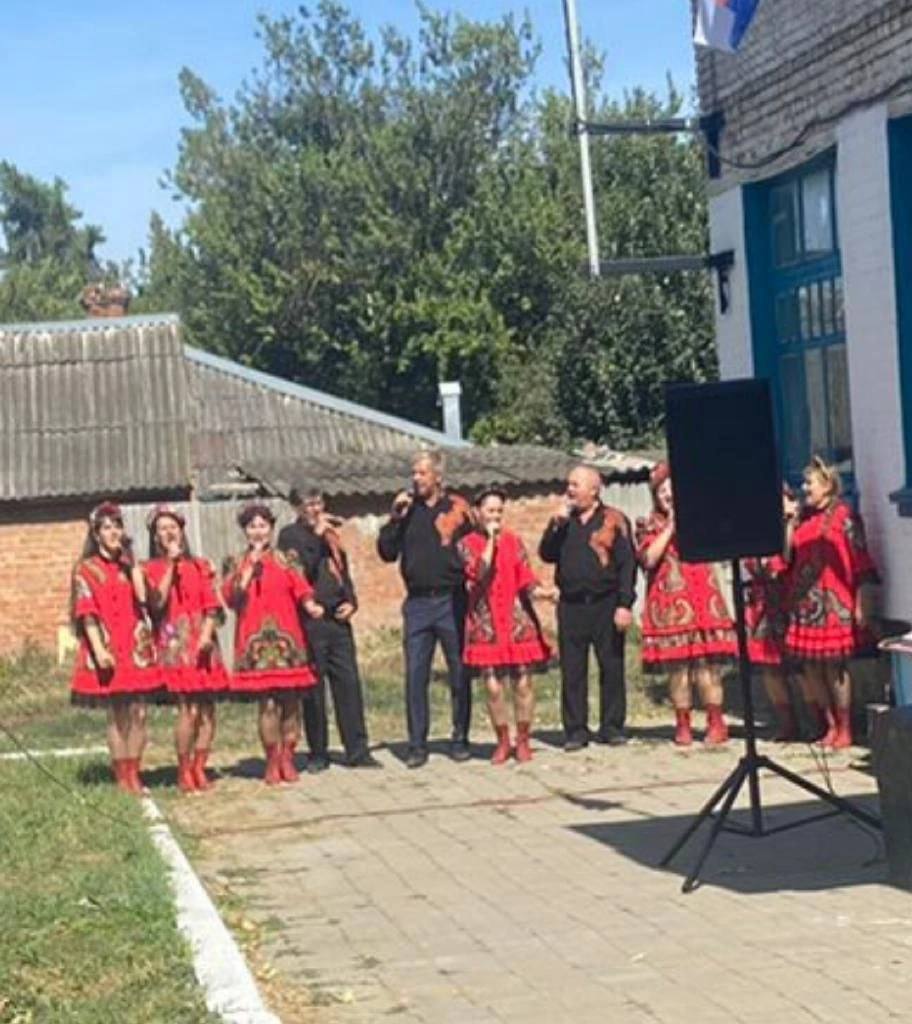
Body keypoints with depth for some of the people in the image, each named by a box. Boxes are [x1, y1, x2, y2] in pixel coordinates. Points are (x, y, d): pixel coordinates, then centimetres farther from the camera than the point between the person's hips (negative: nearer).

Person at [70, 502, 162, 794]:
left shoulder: (127, 566, 15)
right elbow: (86, 612, -7)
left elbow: (143, 598, -1)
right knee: (117, 714, -2)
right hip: (108, 649, -4)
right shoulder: (86, 569, 2)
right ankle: (121, 777, 4)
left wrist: (133, 564, -5)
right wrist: (99, 649, -17)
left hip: (136, 647, 4)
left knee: (138, 713, 1)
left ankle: (134, 774, 6)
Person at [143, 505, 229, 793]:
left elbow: (212, 606, 8)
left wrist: (207, 633, -10)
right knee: (188, 709, -13)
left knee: (207, 708, -1)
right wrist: (170, 563, -8)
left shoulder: (200, 566, 15)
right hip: (174, 645, -4)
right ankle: (184, 772, -4)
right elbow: (157, 602, -11)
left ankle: (199, 769, 8)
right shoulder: (151, 569, 6)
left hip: (203, 642, 4)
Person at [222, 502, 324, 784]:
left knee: (290, 699, -1)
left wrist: (311, 606, -17)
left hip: (287, 637, 1)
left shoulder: (284, 561, 13)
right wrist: (251, 566, -6)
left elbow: (301, 589, 3)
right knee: (268, 702, -8)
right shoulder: (238, 565, 10)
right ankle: (272, 762, 1)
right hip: (256, 640, -1)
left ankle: (287, 759, 9)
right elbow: (231, 598, -5)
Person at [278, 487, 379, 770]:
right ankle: (317, 754, 7)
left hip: (338, 618, 6)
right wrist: (317, 535, -14)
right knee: (314, 688, -1)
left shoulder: (331, 532, 18)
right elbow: (302, 569, -17)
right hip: (310, 620, -5)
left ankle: (357, 751, 5)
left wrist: (351, 602, 9)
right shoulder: (290, 535, -1)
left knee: (349, 683, 2)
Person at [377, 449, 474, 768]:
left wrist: (470, 582, -10)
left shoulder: (457, 508, 2)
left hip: (451, 600, -2)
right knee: (415, 674, 0)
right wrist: (395, 519, -5)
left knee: (459, 672, 4)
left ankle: (460, 739, 14)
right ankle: (417, 744, 5)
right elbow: (387, 553, 6)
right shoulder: (406, 510, 11)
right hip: (417, 603, 2)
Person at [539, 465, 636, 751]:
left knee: (611, 667, 1)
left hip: (605, 605, -3)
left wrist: (625, 604, -12)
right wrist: (556, 524, -4)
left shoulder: (613, 520, 1)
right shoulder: (564, 521, 15)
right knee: (572, 671, 3)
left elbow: (626, 564, -4)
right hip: (570, 606, 4)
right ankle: (575, 730, 7)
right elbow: (546, 555, 7)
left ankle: (611, 727, 9)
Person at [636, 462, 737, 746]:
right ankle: (683, 725, 5)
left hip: (700, 597, 0)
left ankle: (716, 723, 1)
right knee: (676, 665, -2)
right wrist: (670, 527, -5)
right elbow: (648, 559, -5)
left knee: (707, 661, -5)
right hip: (667, 602, 0)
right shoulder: (648, 526, 10)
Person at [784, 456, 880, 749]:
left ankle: (844, 729, 5)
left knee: (834, 664, -3)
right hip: (806, 601, 6)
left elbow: (859, 562, -9)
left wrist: (859, 604, -12)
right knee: (810, 666, 6)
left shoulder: (842, 515, -5)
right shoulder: (804, 518, 13)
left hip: (833, 601, -6)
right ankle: (829, 726, 16)